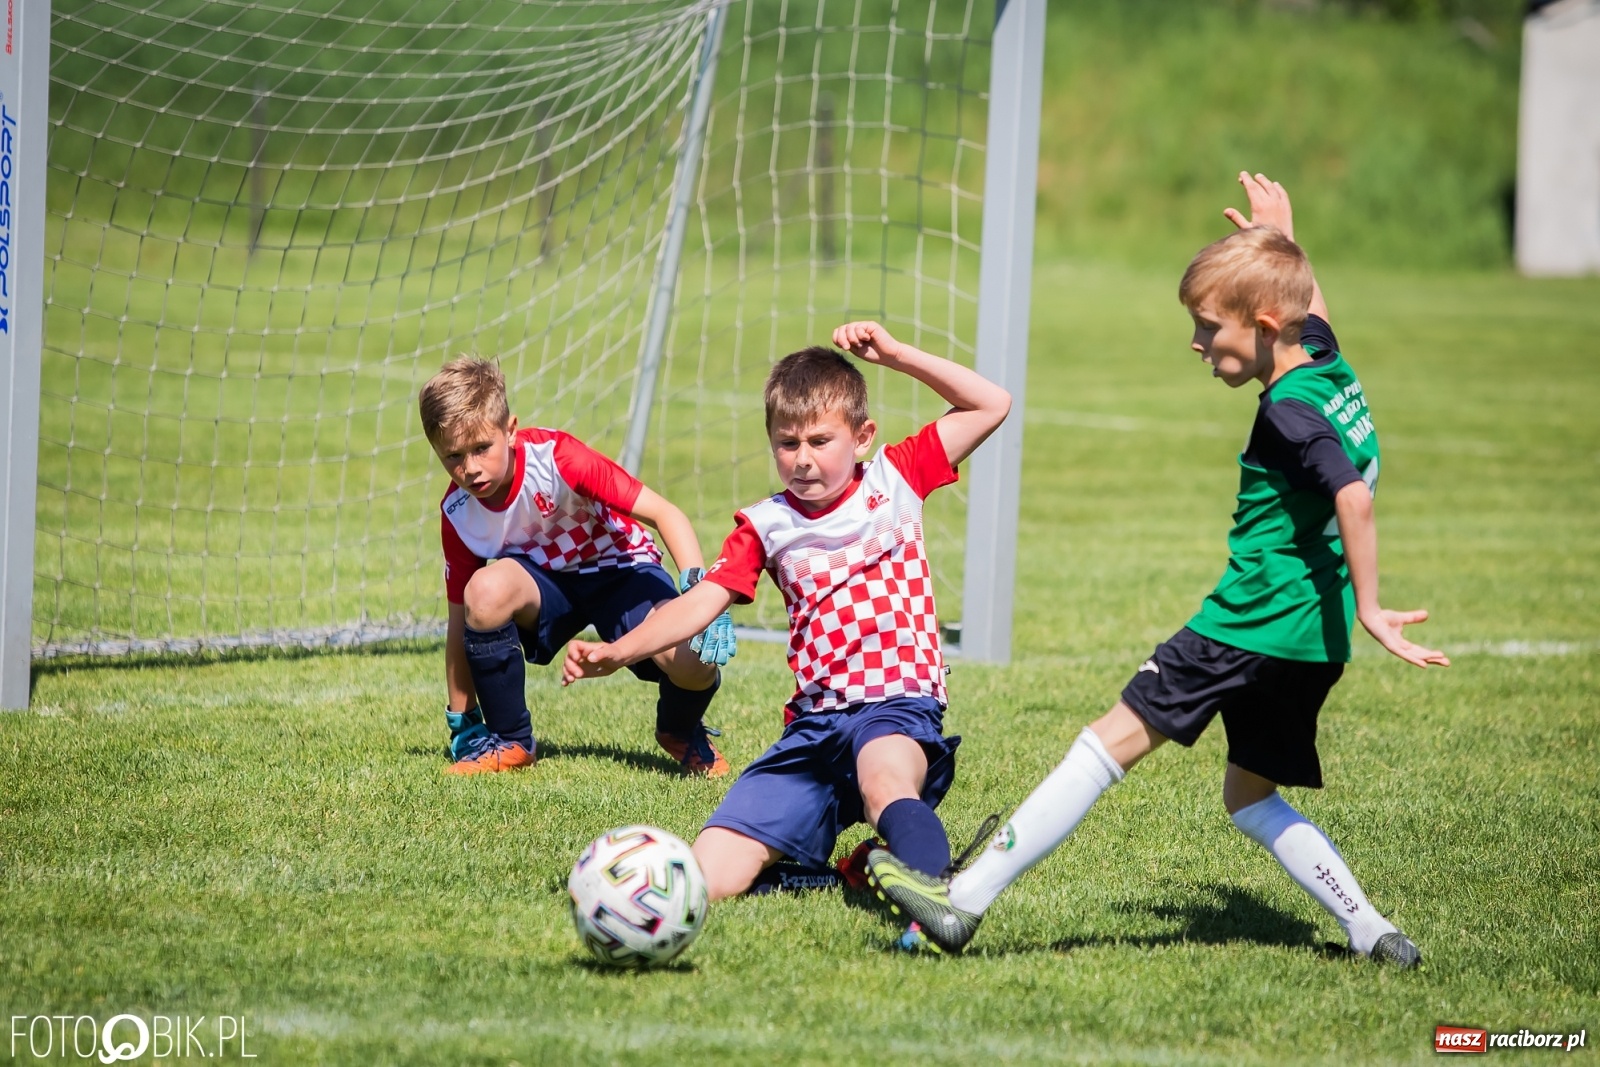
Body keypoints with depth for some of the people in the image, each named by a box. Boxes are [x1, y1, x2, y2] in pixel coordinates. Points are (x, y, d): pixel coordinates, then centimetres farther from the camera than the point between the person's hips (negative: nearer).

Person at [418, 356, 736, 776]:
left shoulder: (555, 458, -28)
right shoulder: (457, 513, -15)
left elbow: (665, 514, -29)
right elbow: (462, 620, -5)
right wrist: (460, 720, -2)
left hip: (619, 569, -2)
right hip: (543, 578, 2)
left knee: (695, 662, -31)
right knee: (485, 590, -34)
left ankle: (680, 730, 10)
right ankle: (508, 742, -11)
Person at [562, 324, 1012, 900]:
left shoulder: (895, 479, 9)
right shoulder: (766, 527, 12)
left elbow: (992, 404, 8)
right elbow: (699, 603, 2)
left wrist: (894, 354, 1)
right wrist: (615, 652, -15)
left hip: (899, 707, -4)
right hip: (814, 725, 4)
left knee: (886, 782, -44)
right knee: (705, 878, -12)